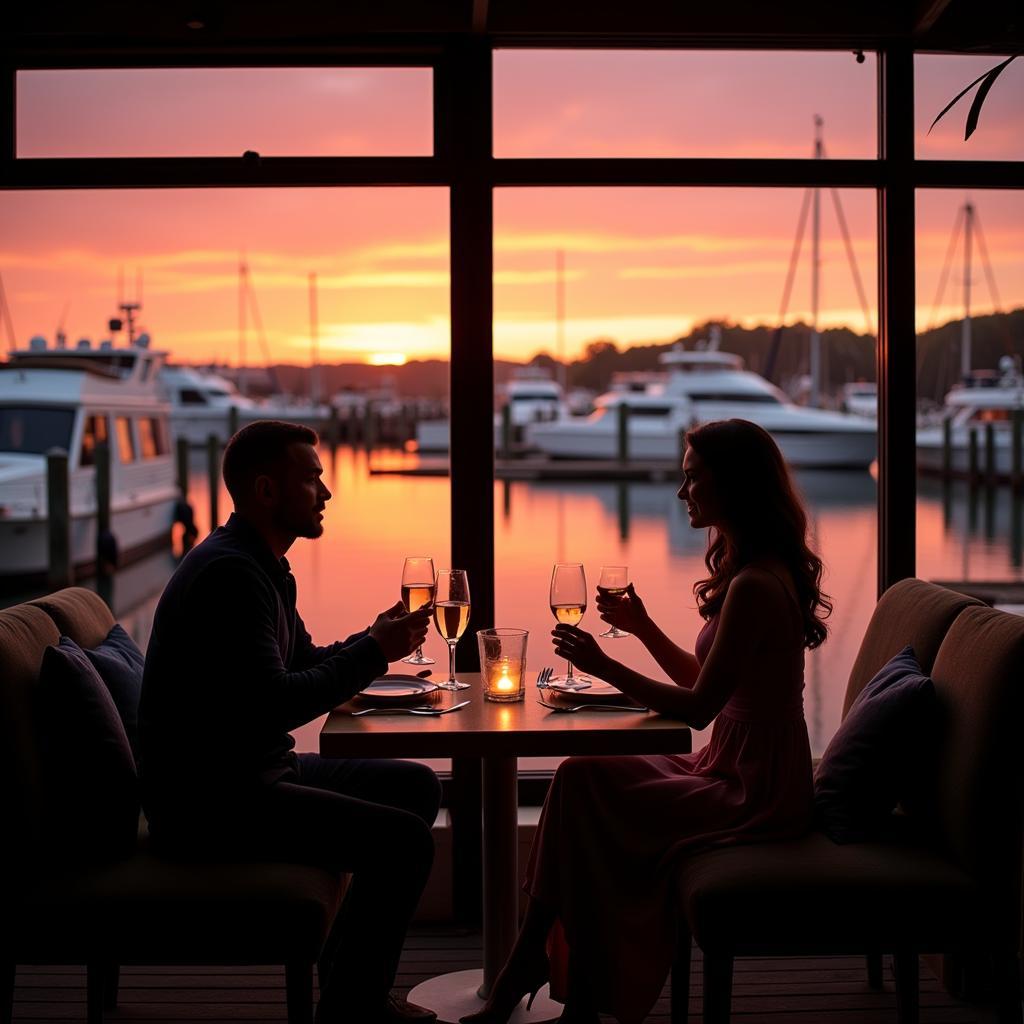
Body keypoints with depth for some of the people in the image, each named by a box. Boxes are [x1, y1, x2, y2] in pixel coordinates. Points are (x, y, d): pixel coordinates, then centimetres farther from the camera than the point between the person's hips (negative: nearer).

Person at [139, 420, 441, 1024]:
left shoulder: (262, 565, 14)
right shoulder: (228, 572, -20)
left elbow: (302, 664, 20)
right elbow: (274, 706, -27)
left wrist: (374, 643, 2)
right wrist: (373, 652, -16)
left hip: (255, 770, 11)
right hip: (210, 801, -11)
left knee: (417, 786, 15)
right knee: (404, 840, -19)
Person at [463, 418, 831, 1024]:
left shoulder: (754, 587, -22)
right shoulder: (760, 571, 10)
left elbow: (698, 706, -21)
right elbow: (707, 683, 15)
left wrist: (605, 666, -15)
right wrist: (644, 629, 5)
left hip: (753, 794, -10)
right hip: (741, 773, 10)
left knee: (581, 783, -12)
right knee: (583, 778, 4)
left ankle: (526, 970, 5)